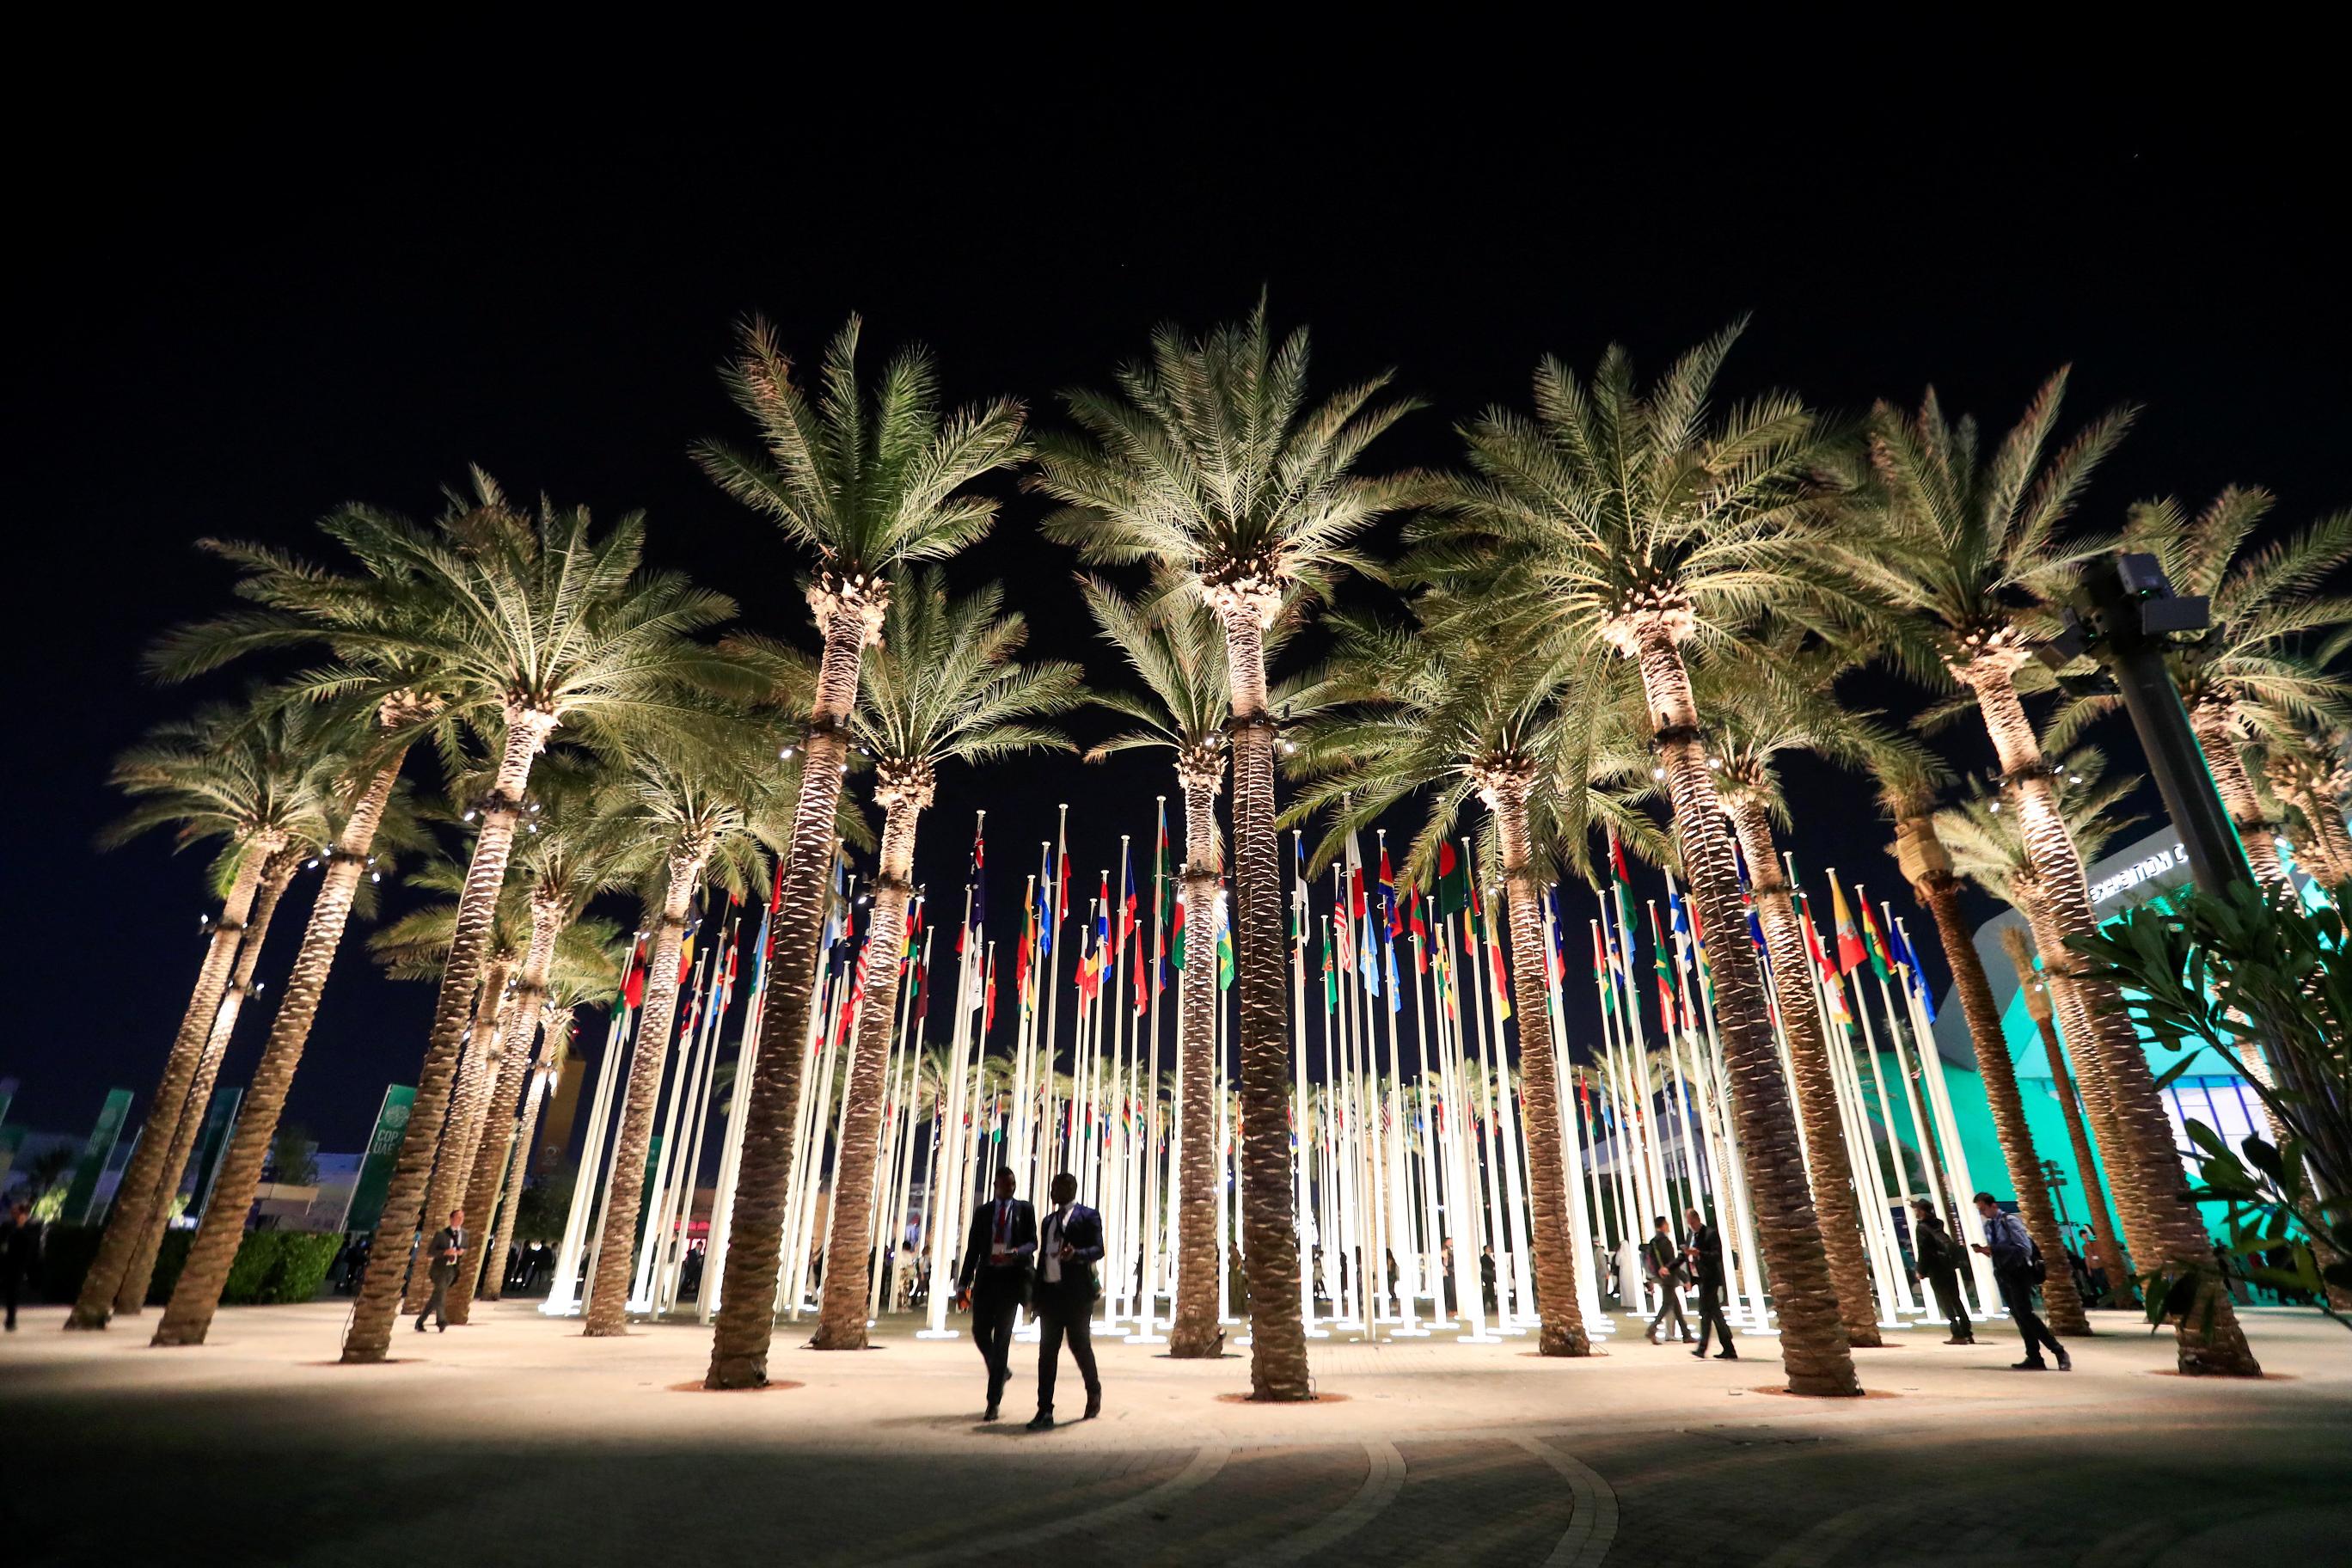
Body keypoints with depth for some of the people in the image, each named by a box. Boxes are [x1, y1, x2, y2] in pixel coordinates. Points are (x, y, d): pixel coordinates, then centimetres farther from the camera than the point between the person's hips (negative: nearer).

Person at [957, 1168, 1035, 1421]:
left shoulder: (1025, 1210, 5)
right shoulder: (982, 1212, 9)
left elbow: (1032, 1242, 0)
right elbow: (973, 1248, 8)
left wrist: (1017, 1252, -23)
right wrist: (964, 1282, 3)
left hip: (1012, 1277, -3)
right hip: (987, 1277, 3)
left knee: (1002, 1338, -2)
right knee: (980, 1332, 4)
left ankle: (993, 1403, 4)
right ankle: (1000, 1372, 33)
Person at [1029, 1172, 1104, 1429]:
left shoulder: (1088, 1216, 0)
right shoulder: (1048, 1221, 19)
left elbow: (1098, 1250, -9)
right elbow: (1042, 1256, 19)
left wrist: (1076, 1254, -29)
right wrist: (1037, 1295, 15)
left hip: (1076, 1292, -5)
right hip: (1050, 1292, 5)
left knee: (1080, 1345, 3)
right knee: (1047, 1352, 0)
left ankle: (1094, 1391, 29)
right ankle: (1045, 1411, 2)